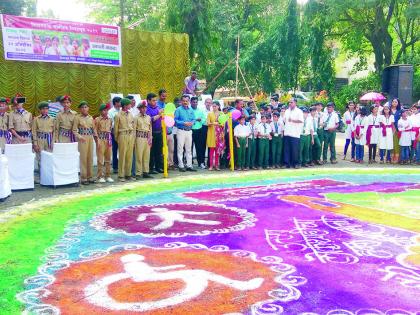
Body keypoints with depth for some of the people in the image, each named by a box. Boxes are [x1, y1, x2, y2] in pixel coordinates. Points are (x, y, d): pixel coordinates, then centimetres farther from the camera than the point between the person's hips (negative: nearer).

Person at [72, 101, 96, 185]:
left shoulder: (91, 117, 12)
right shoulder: (77, 117, -2)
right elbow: (74, 130, -5)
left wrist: (96, 139, 10)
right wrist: (80, 137, -19)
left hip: (90, 138, 5)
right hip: (82, 139, -5)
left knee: (90, 158, 7)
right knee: (83, 158, -4)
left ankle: (90, 177, 15)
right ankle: (83, 178, 3)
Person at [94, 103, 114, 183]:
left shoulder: (110, 120, 11)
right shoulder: (97, 119, -1)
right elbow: (95, 131, -4)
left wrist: (110, 140, 9)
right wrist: (97, 141, -11)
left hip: (108, 140, 4)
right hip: (101, 140, -4)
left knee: (108, 159, 7)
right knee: (100, 159, -2)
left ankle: (108, 176, 14)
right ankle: (100, 176, 4)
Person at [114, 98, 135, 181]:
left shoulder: (130, 114, 11)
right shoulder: (118, 116, -4)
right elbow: (116, 128, 1)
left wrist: (133, 137, 11)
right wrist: (117, 139, 5)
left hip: (131, 136, 5)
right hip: (123, 136, -5)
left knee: (129, 156, 7)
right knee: (122, 156, -2)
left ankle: (128, 174, 15)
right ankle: (121, 175, 4)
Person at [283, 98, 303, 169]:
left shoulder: (299, 111, -1)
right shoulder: (287, 111, 16)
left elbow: (301, 121, -11)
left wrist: (292, 120, -16)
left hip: (295, 134, -5)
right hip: (287, 133, 5)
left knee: (295, 149, -2)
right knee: (286, 149, 4)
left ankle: (296, 163, 8)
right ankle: (287, 163, 10)